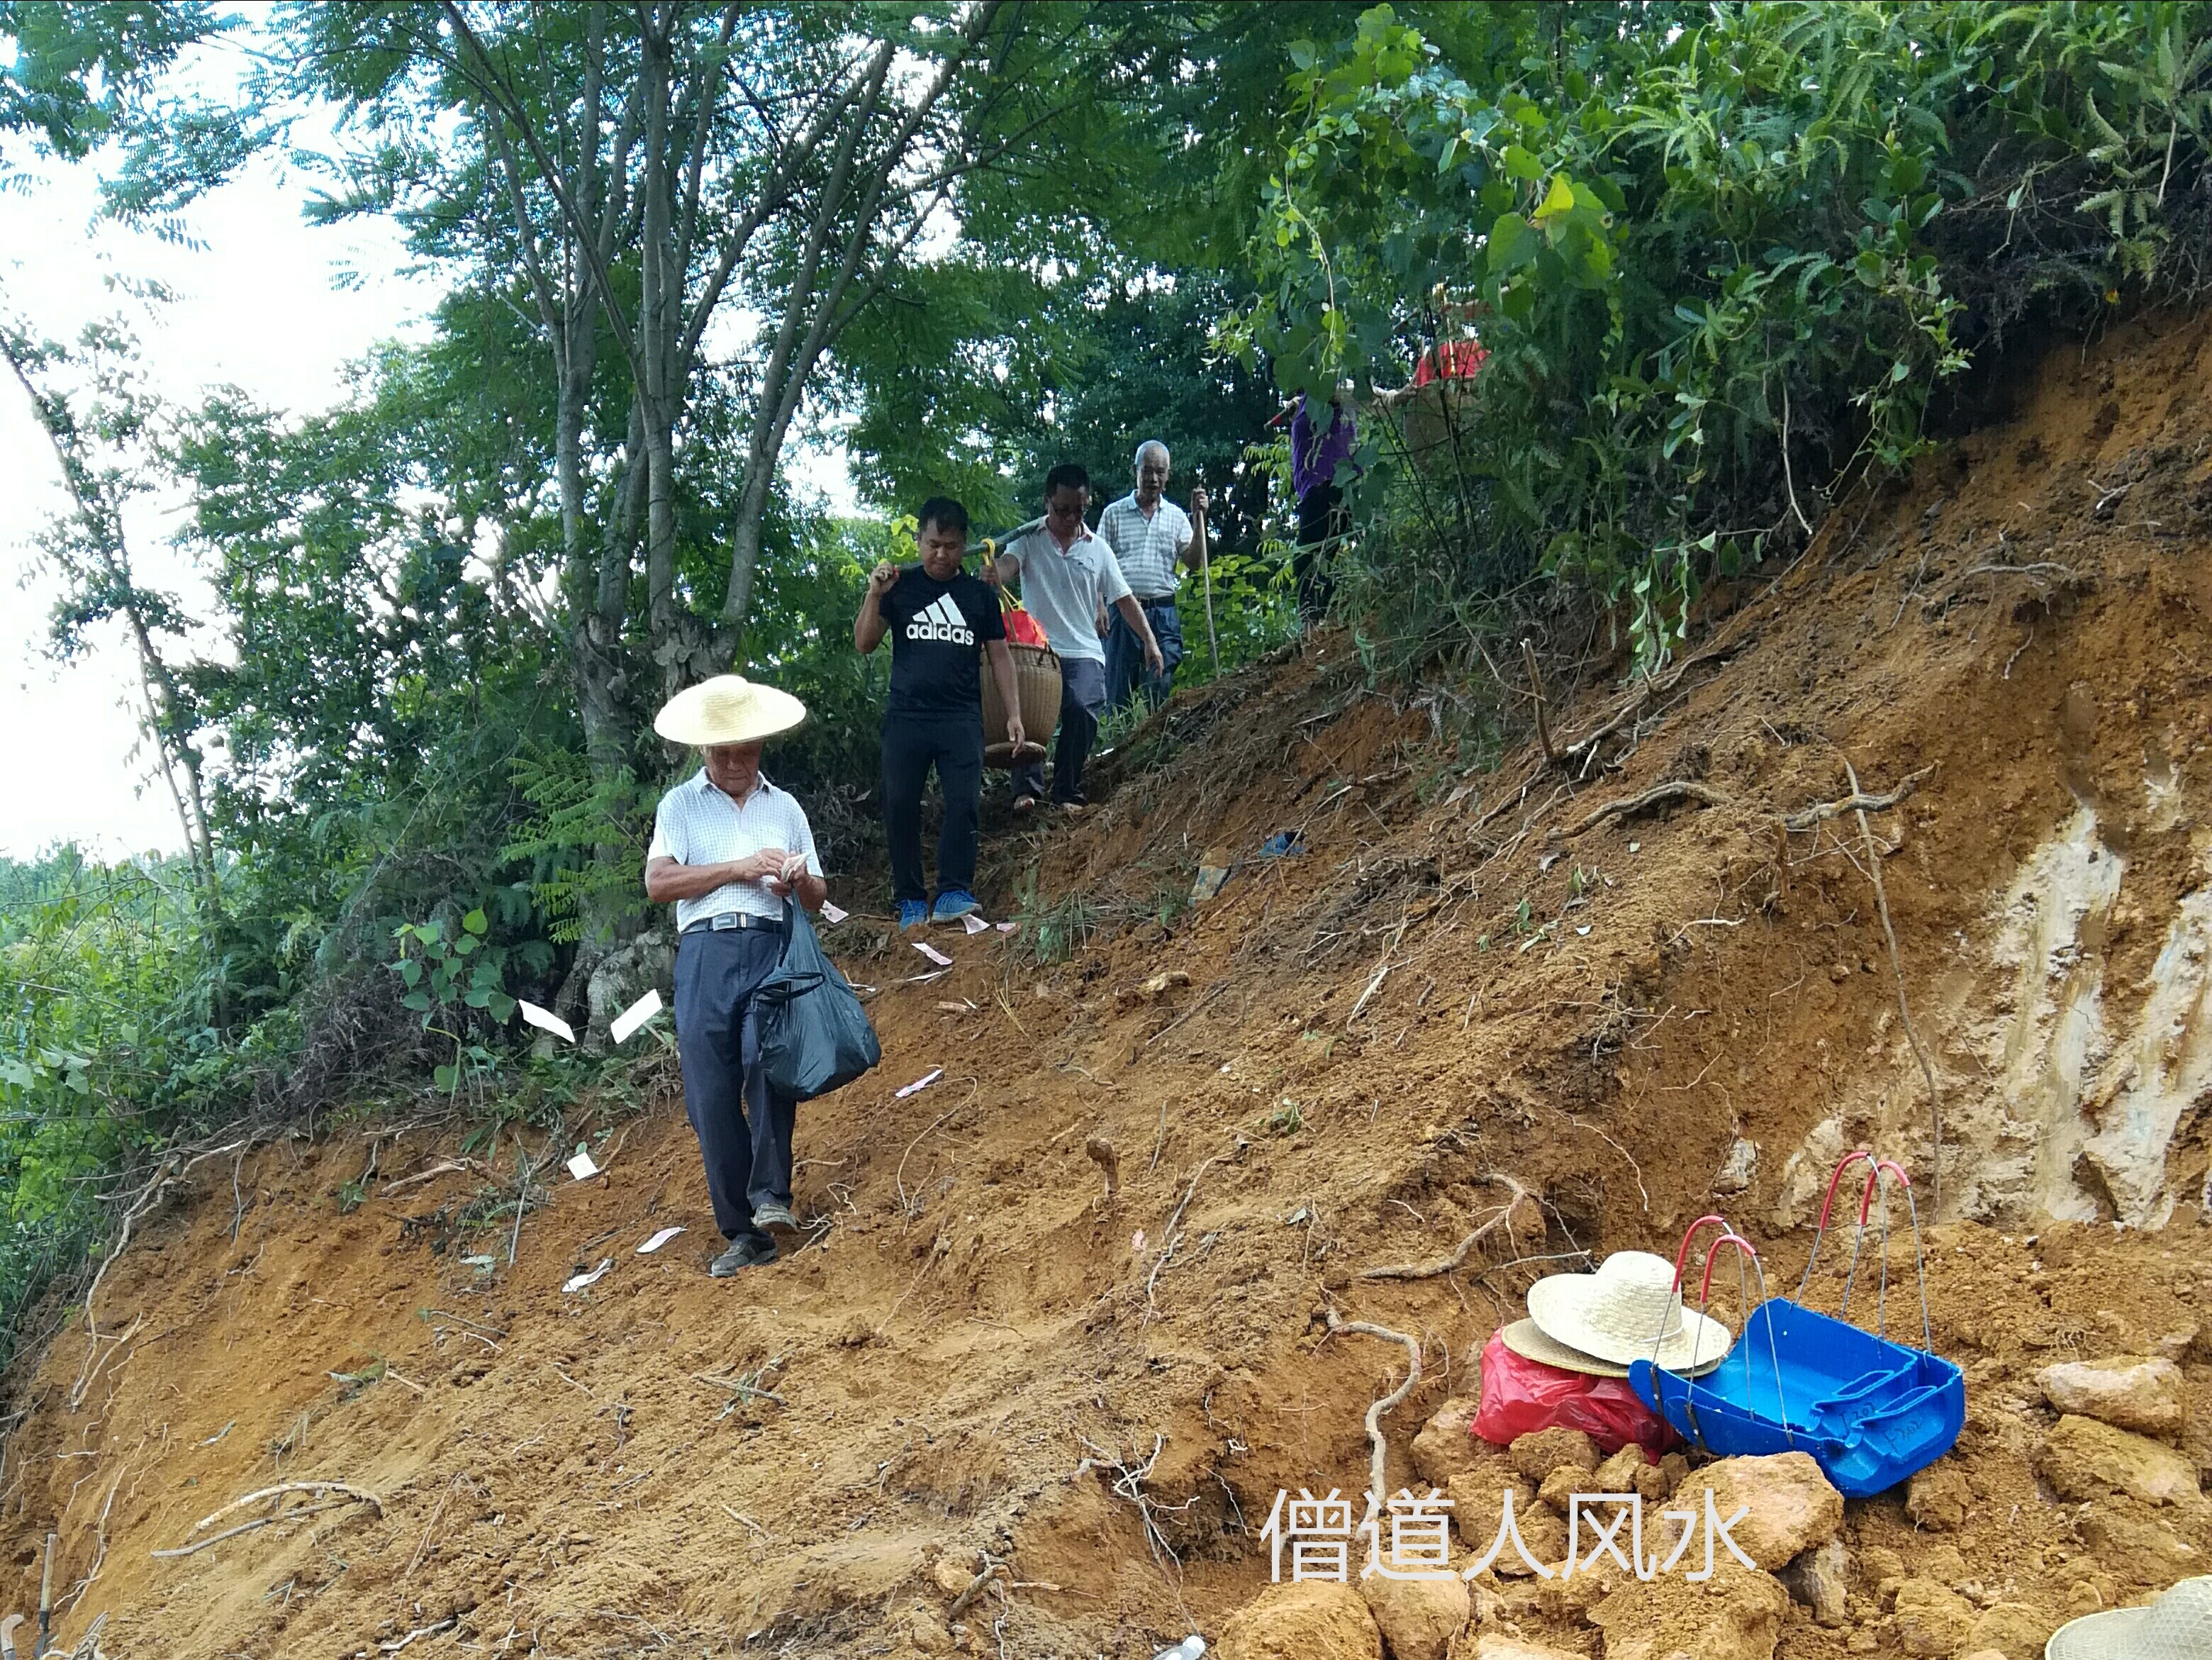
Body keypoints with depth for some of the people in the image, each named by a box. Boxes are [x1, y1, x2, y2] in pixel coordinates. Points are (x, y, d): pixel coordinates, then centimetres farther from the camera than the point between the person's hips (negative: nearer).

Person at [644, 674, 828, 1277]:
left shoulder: (785, 807, 22)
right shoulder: (680, 805, 14)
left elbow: (817, 897, 23)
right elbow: (658, 883, 0)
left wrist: (798, 882, -1)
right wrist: (740, 868, -5)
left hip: (772, 949, 1)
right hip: (706, 952, 0)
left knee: (766, 1059, -26)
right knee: (711, 1095, -4)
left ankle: (771, 1195, -17)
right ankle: (744, 1235, 3)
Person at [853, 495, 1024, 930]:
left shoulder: (980, 595, 12)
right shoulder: (901, 585, 9)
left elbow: (999, 657, 14)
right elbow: (864, 643, 6)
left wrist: (1013, 714, 5)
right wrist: (874, 595, -9)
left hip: (962, 718, 0)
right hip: (906, 715, 0)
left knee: (964, 803, -12)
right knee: (900, 805, -1)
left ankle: (953, 892, -7)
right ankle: (910, 899, 8)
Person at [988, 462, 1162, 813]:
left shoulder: (1097, 549, 10)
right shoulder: (1028, 540, 4)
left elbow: (1124, 599, 13)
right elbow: (1007, 565, -17)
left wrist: (1150, 641, 4)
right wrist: (994, 574, -43)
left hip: (1083, 652, 1)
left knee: (1081, 711, -21)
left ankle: (1068, 793, -9)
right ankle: (1027, 788, -15)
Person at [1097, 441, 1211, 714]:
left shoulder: (1176, 516, 13)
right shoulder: (1114, 513, 8)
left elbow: (1193, 562, 4)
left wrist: (1198, 518, -3)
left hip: (1163, 612, 2)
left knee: (1161, 688, -1)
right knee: (1118, 691, -1)